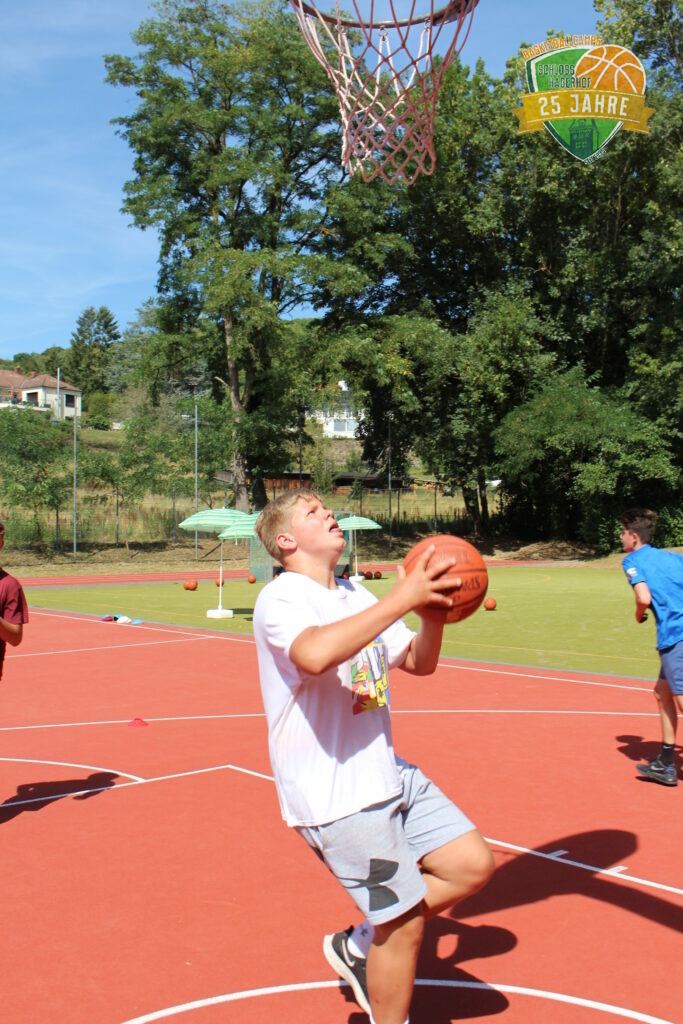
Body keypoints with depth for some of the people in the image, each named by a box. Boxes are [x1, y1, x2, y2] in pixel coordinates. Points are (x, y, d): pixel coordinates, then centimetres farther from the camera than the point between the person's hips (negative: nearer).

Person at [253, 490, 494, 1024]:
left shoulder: (356, 595, 13)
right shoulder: (281, 598, -14)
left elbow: (420, 663, 16)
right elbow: (316, 654, -36)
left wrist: (432, 608, -4)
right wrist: (401, 599, -31)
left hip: (389, 774, 8)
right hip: (333, 794, -8)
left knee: (473, 864, 7)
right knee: (406, 920, -2)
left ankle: (360, 944, 22)